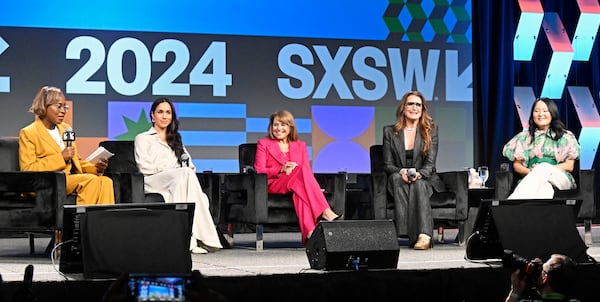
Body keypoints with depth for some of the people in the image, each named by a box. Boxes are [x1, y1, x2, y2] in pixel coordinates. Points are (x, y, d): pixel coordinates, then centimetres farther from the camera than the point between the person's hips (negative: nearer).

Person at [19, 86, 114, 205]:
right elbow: (27, 170, -8)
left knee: (105, 181, -22)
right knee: (90, 180, -30)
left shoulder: (66, 128, 22)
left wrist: (96, 167, 4)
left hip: (73, 179, 7)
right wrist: (61, 157, -14)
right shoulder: (27, 133, 1)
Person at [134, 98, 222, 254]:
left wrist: (189, 167, -4)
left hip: (179, 180, 4)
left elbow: (189, 164, 22)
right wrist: (172, 169, -8)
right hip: (153, 182, -4)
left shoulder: (176, 140, 35)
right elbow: (145, 167, 2)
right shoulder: (143, 138, 19)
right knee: (185, 174, -37)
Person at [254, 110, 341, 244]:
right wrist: (282, 170, -10)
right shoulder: (264, 143, 17)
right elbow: (259, 170, 5)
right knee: (302, 170, -35)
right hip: (274, 185, -2)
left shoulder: (300, 145, 24)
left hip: (295, 185, 3)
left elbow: (308, 172, 15)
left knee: (300, 191, -40)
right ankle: (326, 213, -48)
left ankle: (310, 231, -59)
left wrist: (294, 169, -9)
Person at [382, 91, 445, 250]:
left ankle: (423, 235, -48)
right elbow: (388, 165, 3)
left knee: (418, 184, -35)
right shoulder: (389, 131, 7)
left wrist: (418, 174, -26)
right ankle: (401, 233, -44)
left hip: (424, 179, -1)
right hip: (398, 180, 1)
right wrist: (401, 171, -20)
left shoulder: (431, 129, 5)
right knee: (397, 177, -34)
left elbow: (430, 163, -3)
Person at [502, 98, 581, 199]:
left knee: (544, 166, -39)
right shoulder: (524, 137, 22)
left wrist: (546, 169, -8)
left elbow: (569, 166, 8)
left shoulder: (565, 136, 17)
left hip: (560, 179, -1)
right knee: (545, 188, -39)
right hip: (532, 181, 1)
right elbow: (517, 164, 17)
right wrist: (530, 171, -7)